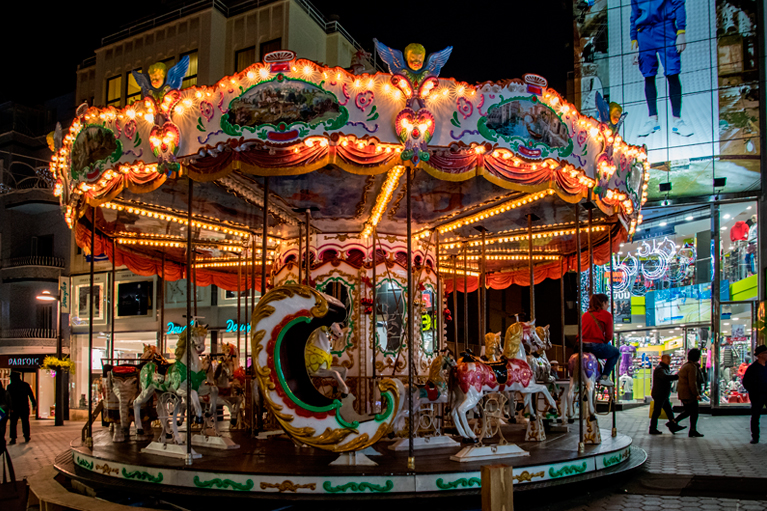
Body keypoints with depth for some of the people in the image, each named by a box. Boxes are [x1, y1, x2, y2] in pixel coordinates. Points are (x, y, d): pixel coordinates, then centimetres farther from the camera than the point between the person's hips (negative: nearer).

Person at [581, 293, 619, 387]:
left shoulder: (585, 315, 18)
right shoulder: (607, 315, 2)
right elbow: (609, 336, -1)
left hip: (581, 347, 6)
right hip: (596, 346, -6)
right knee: (616, 352, 24)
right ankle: (604, 377, 8)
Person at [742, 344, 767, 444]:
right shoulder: (752, 368, -5)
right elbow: (745, 382, -1)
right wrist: (753, 392, -8)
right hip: (757, 397, -3)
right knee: (755, 417, 5)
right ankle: (755, 437, 13)